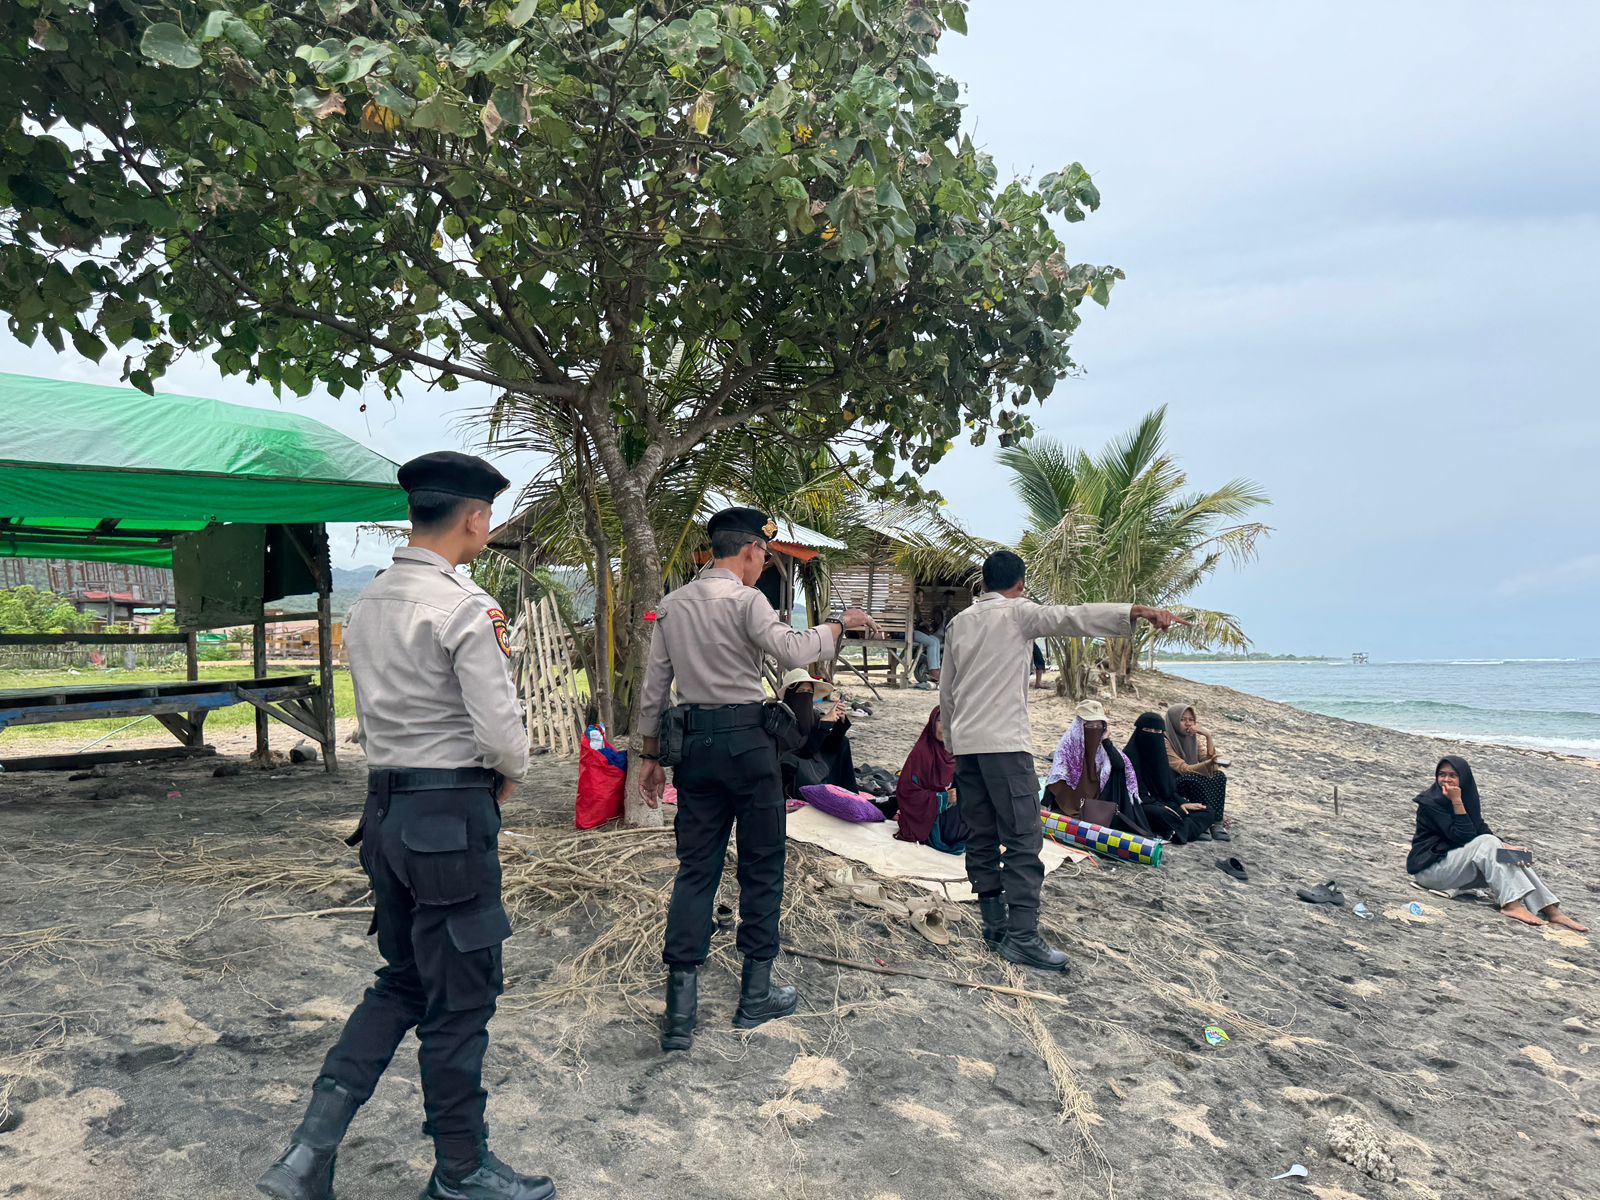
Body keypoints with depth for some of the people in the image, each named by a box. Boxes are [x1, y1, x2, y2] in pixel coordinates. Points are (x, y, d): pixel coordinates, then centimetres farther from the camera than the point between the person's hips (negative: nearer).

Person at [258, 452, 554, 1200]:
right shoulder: (466, 609, -18)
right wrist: (508, 775, 1)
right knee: (459, 1001, 7)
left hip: (386, 807, 8)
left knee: (403, 982, 22)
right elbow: (501, 731, -21)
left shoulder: (367, 605, 8)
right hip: (451, 817, -8)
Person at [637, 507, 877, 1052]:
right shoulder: (745, 600, -9)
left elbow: (654, 687, 11)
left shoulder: (672, 605, 11)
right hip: (745, 737, -6)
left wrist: (652, 755, 16)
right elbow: (793, 651, -24)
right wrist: (840, 623, -9)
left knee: (695, 868, 8)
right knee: (761, 866, 9)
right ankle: (756, 995, 19)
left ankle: (680, 1009, 5)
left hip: (693, 739, 6)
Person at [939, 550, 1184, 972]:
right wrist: (1136, 612, -28)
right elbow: (1071, 616, -18)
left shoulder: (958, 623, 17)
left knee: (981, 837, 11)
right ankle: (1022, 937, -10)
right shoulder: (1017, 613, -1)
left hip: (965, 742, 7)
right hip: (1004, 742, -7)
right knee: (1023, 838, -6)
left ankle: (994, 923, 17)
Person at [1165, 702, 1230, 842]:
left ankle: (1216, 823, -25)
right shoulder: (1165, 742, -17)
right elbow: (1184, 769, -27)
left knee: (1219, 776, -17)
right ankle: (1205, 823, -26)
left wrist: (1208, 736, -12)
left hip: (1191, 784, 7)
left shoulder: (1192, 738, 6)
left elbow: (1209, 763, -3)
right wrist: (1208, 763, -43)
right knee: (1195, 779, -34)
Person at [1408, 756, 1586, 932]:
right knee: (1486, 843, -25)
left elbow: (1482, 829, 3)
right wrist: (1456, 801, -25)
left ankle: (1551, 911, -15)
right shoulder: (1430, 802, -14)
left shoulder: (1468, 798, 9)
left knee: (1512, 858, -9)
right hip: (1430, 868, -7)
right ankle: (1512, 904, -32)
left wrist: (1507, 847, -13)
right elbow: (1462, 835, -20)